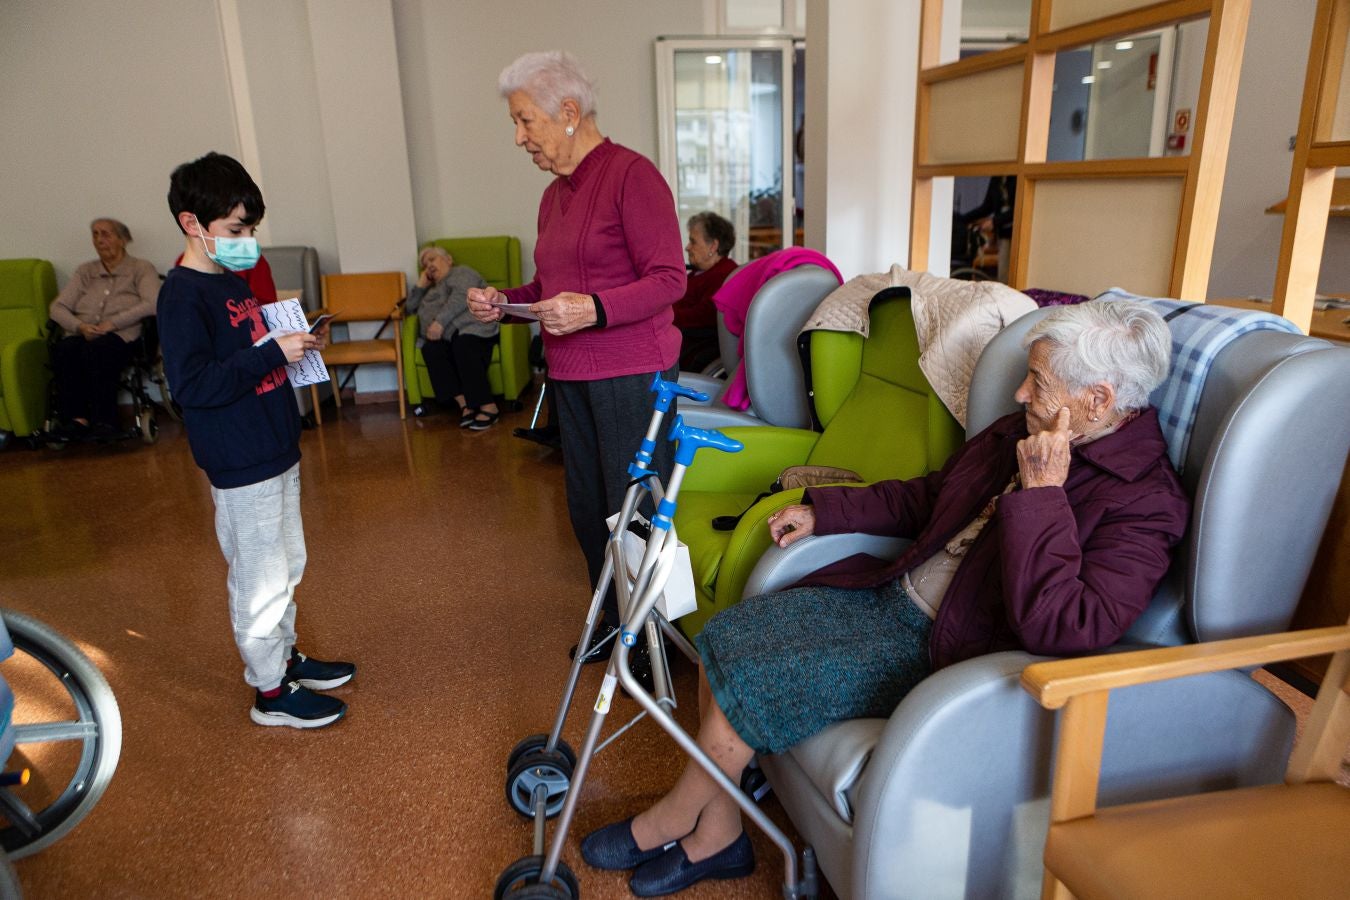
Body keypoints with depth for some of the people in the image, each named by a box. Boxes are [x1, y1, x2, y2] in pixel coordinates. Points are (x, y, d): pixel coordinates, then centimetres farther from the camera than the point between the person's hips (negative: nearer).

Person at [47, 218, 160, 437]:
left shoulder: (141, 268, 11)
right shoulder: (85, 271, 24)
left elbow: (152, 304, -8)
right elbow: (58, 307, 14)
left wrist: (112, 323, -16)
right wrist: (80, 326, -8)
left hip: (121, 336, -4)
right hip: (83, 336, 4)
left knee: (95, 349, -38)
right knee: (63, 349, -32)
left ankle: (103, 420, -34)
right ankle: (76, 418, -33)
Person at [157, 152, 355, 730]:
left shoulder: (232, 281, 12)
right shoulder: (182, 295, -17)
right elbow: (192, 384, -25)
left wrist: (296, 343, 5)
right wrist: (274, 352, -27)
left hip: (275, 453, 10)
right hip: (240, 465, -9)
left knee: (286, 566, 20)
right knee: (260, 579, 2)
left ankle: (285, 657, 37)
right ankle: (270, 692, 17)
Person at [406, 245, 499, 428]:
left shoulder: (461, 273, 14)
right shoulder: (432, 289, 38)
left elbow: (461, 298, -6)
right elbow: (410, 307, 37)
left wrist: (440, 322, -17)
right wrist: (421, 284, 27)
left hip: (471, 328, -6)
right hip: (444, 337, 6)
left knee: (464, 346, -39)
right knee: (431, 349, -28)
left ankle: (488, 407, -44)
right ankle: (464, 404, -39)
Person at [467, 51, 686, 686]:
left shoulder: (631, 174, -11)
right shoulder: (554, 194, 15)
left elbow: (669, 279, -16)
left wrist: (593, 310, -28)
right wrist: (505, 301, 4)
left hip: (632, 373, -8)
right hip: (570, 376, 8)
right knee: (586, 507, 15)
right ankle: (613, 618, 33)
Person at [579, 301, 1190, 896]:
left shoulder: (1145, 503, -18)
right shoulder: (1024, 431, 6)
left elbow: (1065, 633, -31)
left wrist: (1042, 495, -30)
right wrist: (823, 510, 17)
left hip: (941, 648, -8)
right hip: (888, 596, 8)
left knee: (746, 682, -16)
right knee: (726, 637, -3)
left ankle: (668, 823, 14)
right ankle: (716, 836, 11)